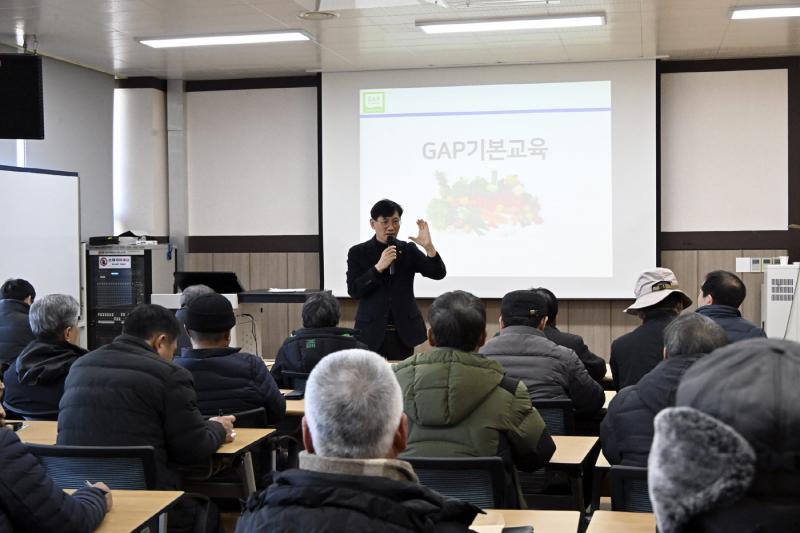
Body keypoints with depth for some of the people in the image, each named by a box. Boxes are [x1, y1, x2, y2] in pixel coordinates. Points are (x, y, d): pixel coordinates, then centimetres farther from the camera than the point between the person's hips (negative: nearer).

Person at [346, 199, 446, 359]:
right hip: (372, 332, -1)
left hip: (403, 332, 1)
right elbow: (353, 291, -6)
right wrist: (379, 267, -17)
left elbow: (438, 273, -2)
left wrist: (428, 246, -18)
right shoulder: (358, 252, 3)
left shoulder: (408, 250, 7)